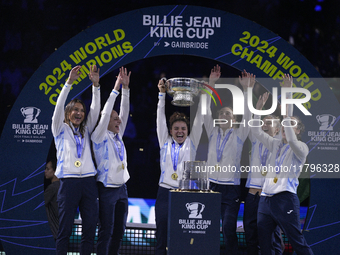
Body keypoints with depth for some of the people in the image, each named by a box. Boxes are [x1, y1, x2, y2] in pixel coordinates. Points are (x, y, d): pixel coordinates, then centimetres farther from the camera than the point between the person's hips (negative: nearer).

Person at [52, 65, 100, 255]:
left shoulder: (86, 130, 19)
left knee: (91, 226, -1)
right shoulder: (61, 129, 11)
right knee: (65, 227, -4)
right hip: (69, 181, -4)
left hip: (89, 181, 4)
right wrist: (69, 82, -12)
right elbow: (59, 107, -3)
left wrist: (96, 84, -3)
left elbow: (96, 109, 10)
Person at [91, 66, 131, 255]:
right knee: (106, 230, -7)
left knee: (120, 229, 10)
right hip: (107, 188, -7)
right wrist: (115, 89, -18)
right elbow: (105, 114, -18)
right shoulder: (100, 137, -7)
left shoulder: (118, 136, 11)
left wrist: (126, 89, 0)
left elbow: (124, 112, 8)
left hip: (122, 188, 8)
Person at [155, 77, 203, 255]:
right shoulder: (165, 142, 11)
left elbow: (198, 121, 3)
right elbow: (161, 118, 6)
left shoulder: (192, 142, 9)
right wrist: (162, 94, 0)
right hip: (165, 192, 1)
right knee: (162, 235, 0)